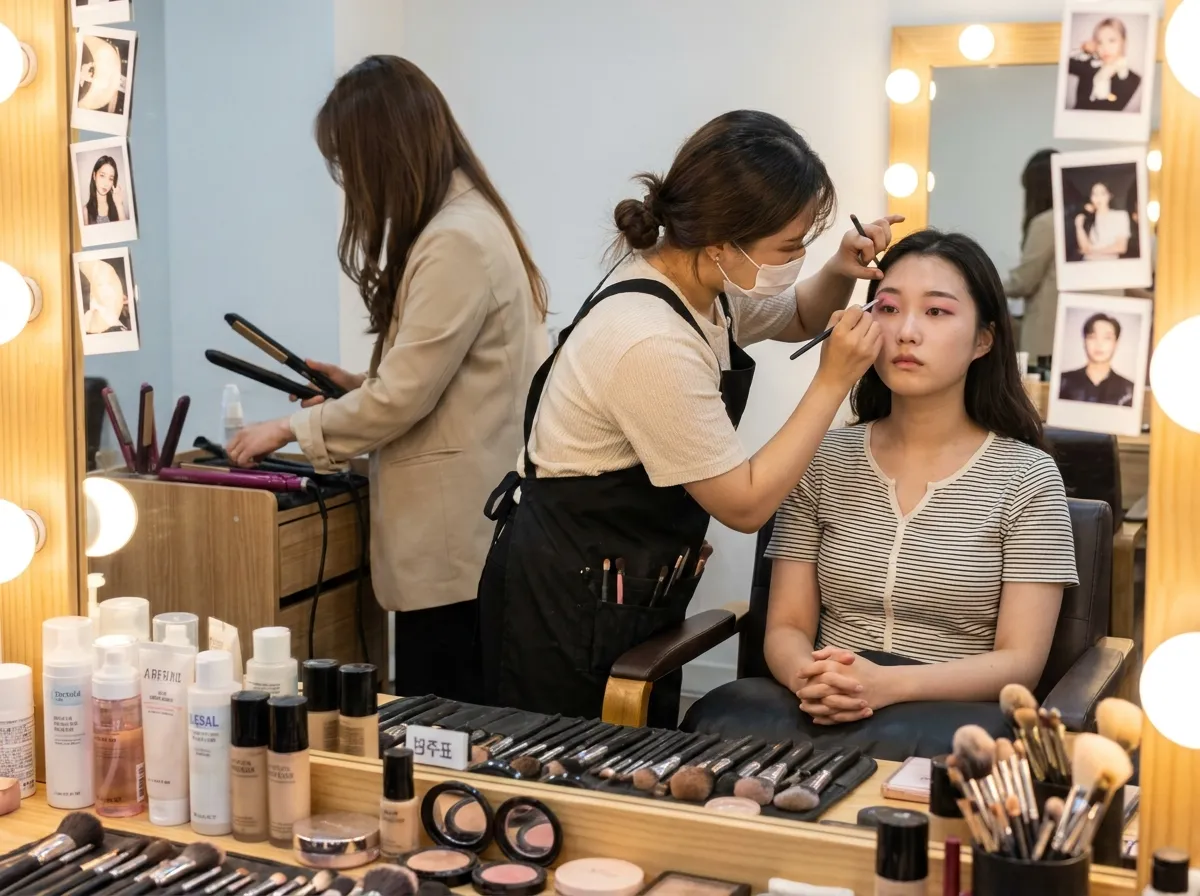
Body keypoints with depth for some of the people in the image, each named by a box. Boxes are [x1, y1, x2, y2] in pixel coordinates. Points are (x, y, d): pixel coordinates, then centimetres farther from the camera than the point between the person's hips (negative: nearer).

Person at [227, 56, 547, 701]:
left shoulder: (458, 243, -18)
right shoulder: (466, 221, 14)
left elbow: (404, 397, -17)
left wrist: (291, 429, -4)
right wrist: (362, 386, 13)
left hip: (456, 542, -10)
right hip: (456, 533, 10)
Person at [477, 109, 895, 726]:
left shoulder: (699, 277, -4)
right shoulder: (651, 343, -30)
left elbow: (795, 317, 19)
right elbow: (746, 504, -21)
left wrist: (839, 274, -2)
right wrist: (833, 381, -19)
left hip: (632, 592, 9)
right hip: (567, 608, -9)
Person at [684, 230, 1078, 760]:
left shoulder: (1026, 477, 1)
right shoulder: (824, 461, 9)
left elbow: (1020, 660, -4)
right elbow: (785, 628, 8)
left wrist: (889, 683, -22)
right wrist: (808, 675, -18)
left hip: (953, 714, -2)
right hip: (825, 707, 3)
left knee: (894, 745, -39)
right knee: (723, 716, -32)